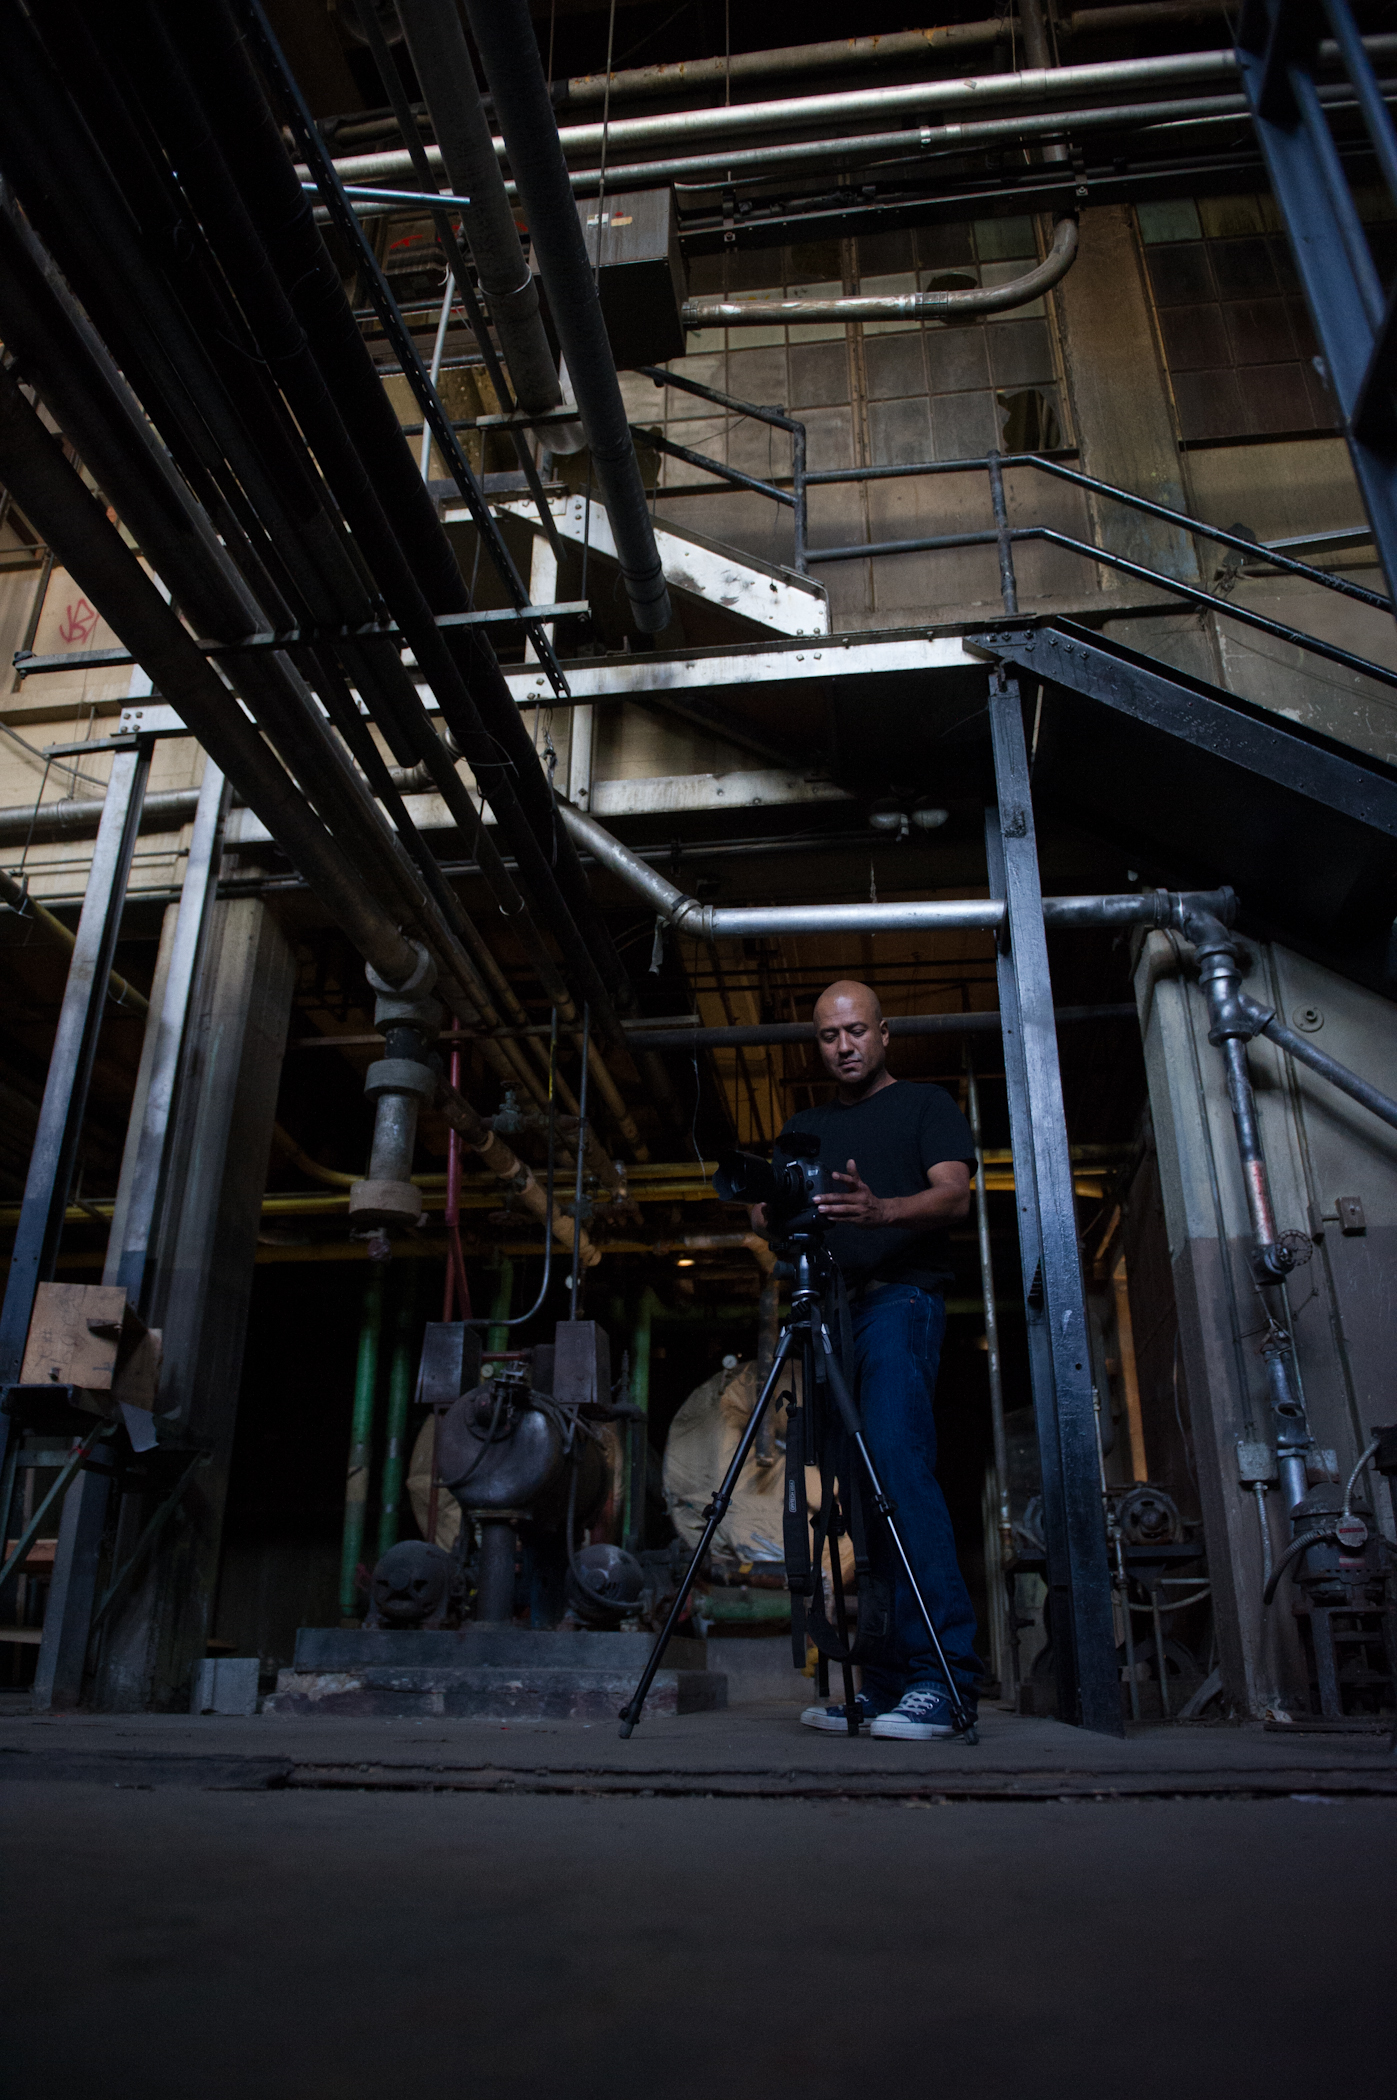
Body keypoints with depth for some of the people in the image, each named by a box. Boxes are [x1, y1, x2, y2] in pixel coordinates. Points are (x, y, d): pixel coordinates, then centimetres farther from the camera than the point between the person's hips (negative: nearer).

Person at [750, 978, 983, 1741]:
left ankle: (944, 1672, -18)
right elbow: (767, 1211, 17)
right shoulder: (804, 1127, 24)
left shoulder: (926, 1106, 10)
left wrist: (879, 1209, -25)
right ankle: (886, 1684, 7)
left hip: (900, 1298, -5)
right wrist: (773, 1211, -9)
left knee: (897, 1463, -21)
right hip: (828, 1313, 5)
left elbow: (953, 1196, -5)